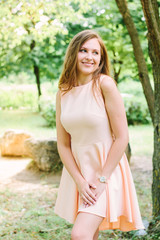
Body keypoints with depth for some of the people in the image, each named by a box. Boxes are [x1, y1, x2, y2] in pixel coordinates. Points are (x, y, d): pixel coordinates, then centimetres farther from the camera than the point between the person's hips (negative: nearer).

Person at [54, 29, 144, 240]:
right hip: (77, 170, 5)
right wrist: (79, 181, -9)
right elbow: (63, 144, 2)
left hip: (106, 169, -5)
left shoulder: (105, 84, -14)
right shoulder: (63, 93, 1)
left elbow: (122, 137, -15)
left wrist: (101, 179, -15)